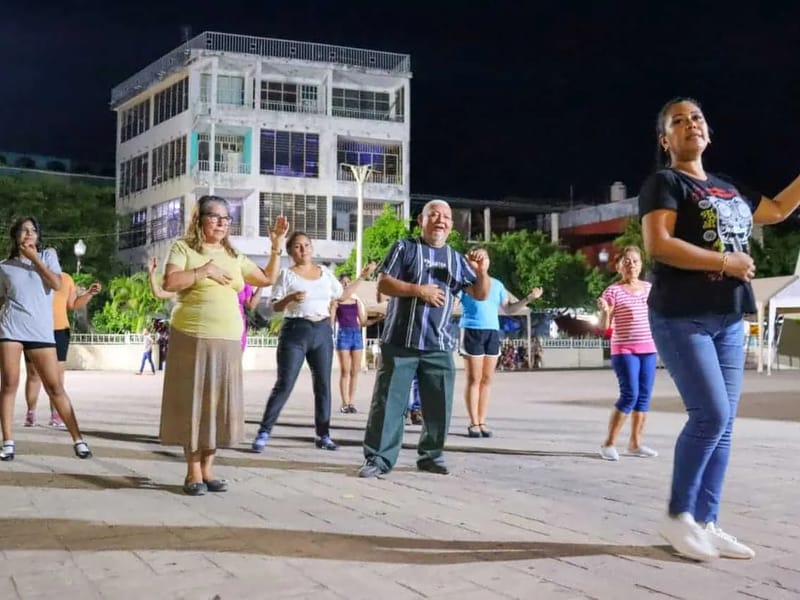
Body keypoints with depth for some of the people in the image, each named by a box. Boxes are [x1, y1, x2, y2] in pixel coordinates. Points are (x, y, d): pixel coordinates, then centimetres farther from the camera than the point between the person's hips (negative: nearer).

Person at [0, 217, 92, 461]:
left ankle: (78, 439, 4)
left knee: (55, 387, -2)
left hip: (41, 330, -1)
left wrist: (34, 258, -6)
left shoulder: (48, 255, 9)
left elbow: (57, 284, -6)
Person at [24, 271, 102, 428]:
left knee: (57, 374, 0)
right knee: (33, 374, 4)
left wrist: (89, 293, 4)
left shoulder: (66, 278, 11)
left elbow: (73, 304, 16)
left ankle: (55, 415, 6)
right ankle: (31, 413, 15)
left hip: (59, 331, 2)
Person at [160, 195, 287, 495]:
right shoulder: (183, 248, 2)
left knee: (218, 403, 6)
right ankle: (193, 473, 6)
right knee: (193, 402, -1)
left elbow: (268, 279, 20)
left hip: (228, 341, 5)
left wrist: (276, 246, 12)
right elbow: (170, 283, -12)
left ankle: (208, 469, 15)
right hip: (192, 338, -5)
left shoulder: (234, 256, 17)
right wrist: (205, 271, -13)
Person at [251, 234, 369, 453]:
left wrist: (360, 277, 15)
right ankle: (263, 433, -4)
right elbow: (275, 307, -5)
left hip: (322, 331, 4)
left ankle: (323, 435, 12)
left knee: (323, 384, 5)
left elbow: (342, 295, 21)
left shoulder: (325, 273, 12)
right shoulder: (287, 274, -1)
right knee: (284, 384, -9)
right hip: (296, 331, -4)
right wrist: (290, 298, -24)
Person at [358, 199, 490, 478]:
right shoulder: (405, 248, 4)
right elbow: (383, 284, -4)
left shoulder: (457, 259, 14)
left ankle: (431, 455, 21)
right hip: (401, 341, -3)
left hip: (439, 345, 4)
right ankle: (378, 458, 2)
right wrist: (418, 290, -15)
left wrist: (482, 271, -7)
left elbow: (480, 294, 13)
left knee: (439, 404, 7)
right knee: (388, 400, -3)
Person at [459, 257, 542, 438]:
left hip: (492, 332, 5)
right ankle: (473, 423, -2)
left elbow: (509, 307, 20)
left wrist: (529, 298, 8)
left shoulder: (497, 284, 16)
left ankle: (482, 422, 8)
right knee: (474, 379, -6)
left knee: (487, 379, 4)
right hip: (472, 331, -5)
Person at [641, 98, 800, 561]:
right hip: (682, 317, -7)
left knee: (723, 424, 4)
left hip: (729, 318, 7)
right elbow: (658, 244, -17)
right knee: (711, 415, -15)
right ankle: (678, 516, 0)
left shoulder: (729, 188, 19)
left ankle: (706, 522, 11)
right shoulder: (665, 182, -3)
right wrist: (725, 261, -16)